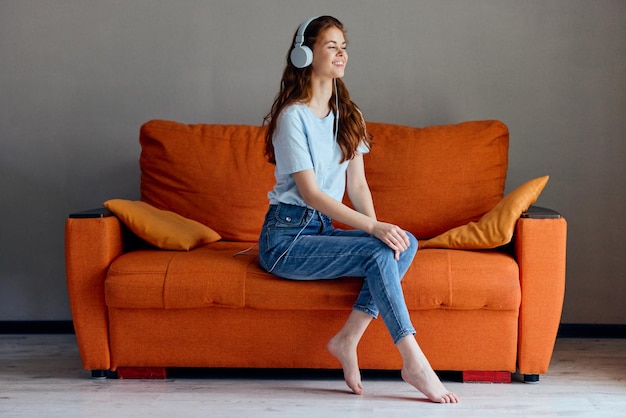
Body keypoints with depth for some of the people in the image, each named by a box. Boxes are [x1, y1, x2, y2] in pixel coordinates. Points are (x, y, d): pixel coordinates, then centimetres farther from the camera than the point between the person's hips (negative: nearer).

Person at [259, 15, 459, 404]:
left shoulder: (347, 115, 13)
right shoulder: (292, 116, -11)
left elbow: (357, 185, 8)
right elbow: (311, 193, -17)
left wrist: (377, 227, -12)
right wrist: (373, 228, -25)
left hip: (324, 228, 7)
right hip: (287, 237, -7)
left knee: (405, 242, -16)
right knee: (379, 253, -26)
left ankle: (348, 339, -17)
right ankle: (414, 361, -27)